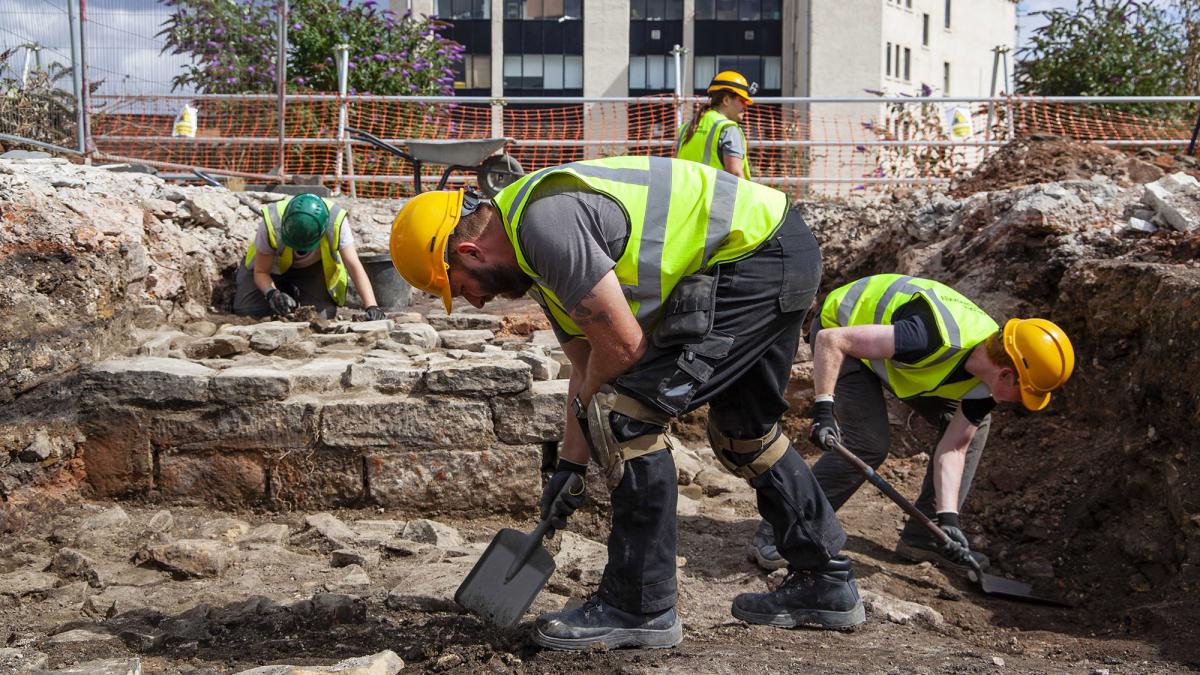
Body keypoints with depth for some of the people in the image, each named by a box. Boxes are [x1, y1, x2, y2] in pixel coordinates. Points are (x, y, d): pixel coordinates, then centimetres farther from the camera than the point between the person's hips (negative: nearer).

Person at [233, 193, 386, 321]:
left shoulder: (336, 220, -37)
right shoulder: (271, 224, -37)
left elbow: (355, 267, -36)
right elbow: (260, 272, -24)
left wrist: (372, 307, -47)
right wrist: (271, 293, -45)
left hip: (314, 268, 1)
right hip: (274, 264, 0)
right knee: (247, 310, -18)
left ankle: (296, 294, 14)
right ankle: (281, 292, 13)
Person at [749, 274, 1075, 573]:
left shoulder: (987, 378, -15)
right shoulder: (939, 339, -40)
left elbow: (953, 447, -11)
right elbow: (831, 340, -37)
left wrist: (947, 519, -21)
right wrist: (824, 408, -41)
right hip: (842, 327, -8)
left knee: (973, 426, 2)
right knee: (868, 445, -23)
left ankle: (923, 535, 10)